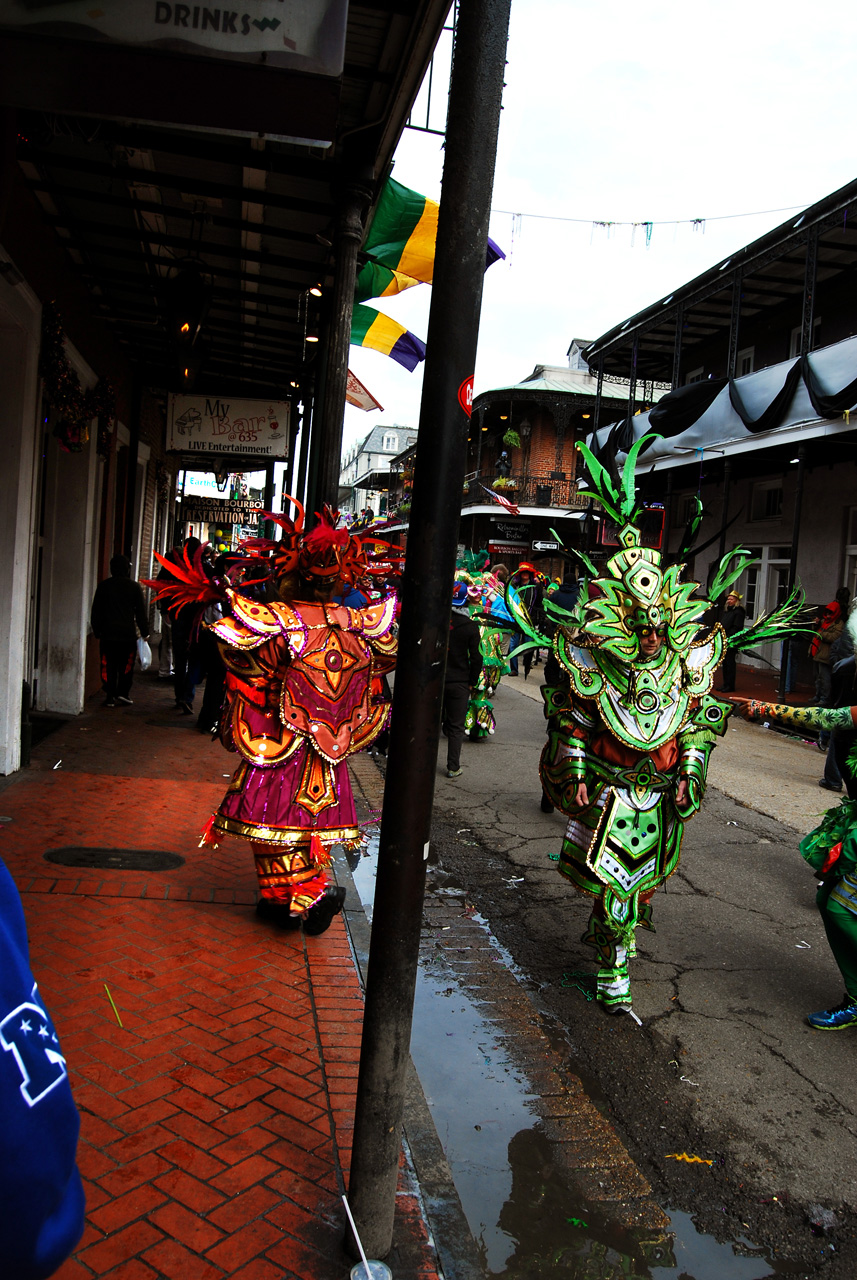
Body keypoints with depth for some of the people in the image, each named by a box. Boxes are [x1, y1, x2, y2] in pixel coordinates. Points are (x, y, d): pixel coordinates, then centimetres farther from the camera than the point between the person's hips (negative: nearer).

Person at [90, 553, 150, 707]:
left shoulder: (103, 586, 4)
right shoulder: (135, 587, -1)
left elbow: (95, 612, 8)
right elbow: (141, 612, 1)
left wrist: (97, 632, 16)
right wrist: (145, 632, 9)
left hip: (107, 633, 1)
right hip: (128, 633, -1)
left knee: (109, 666, 5)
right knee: (126, 665, 10)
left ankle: (110, 697, 4)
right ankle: (123, 692, 3)